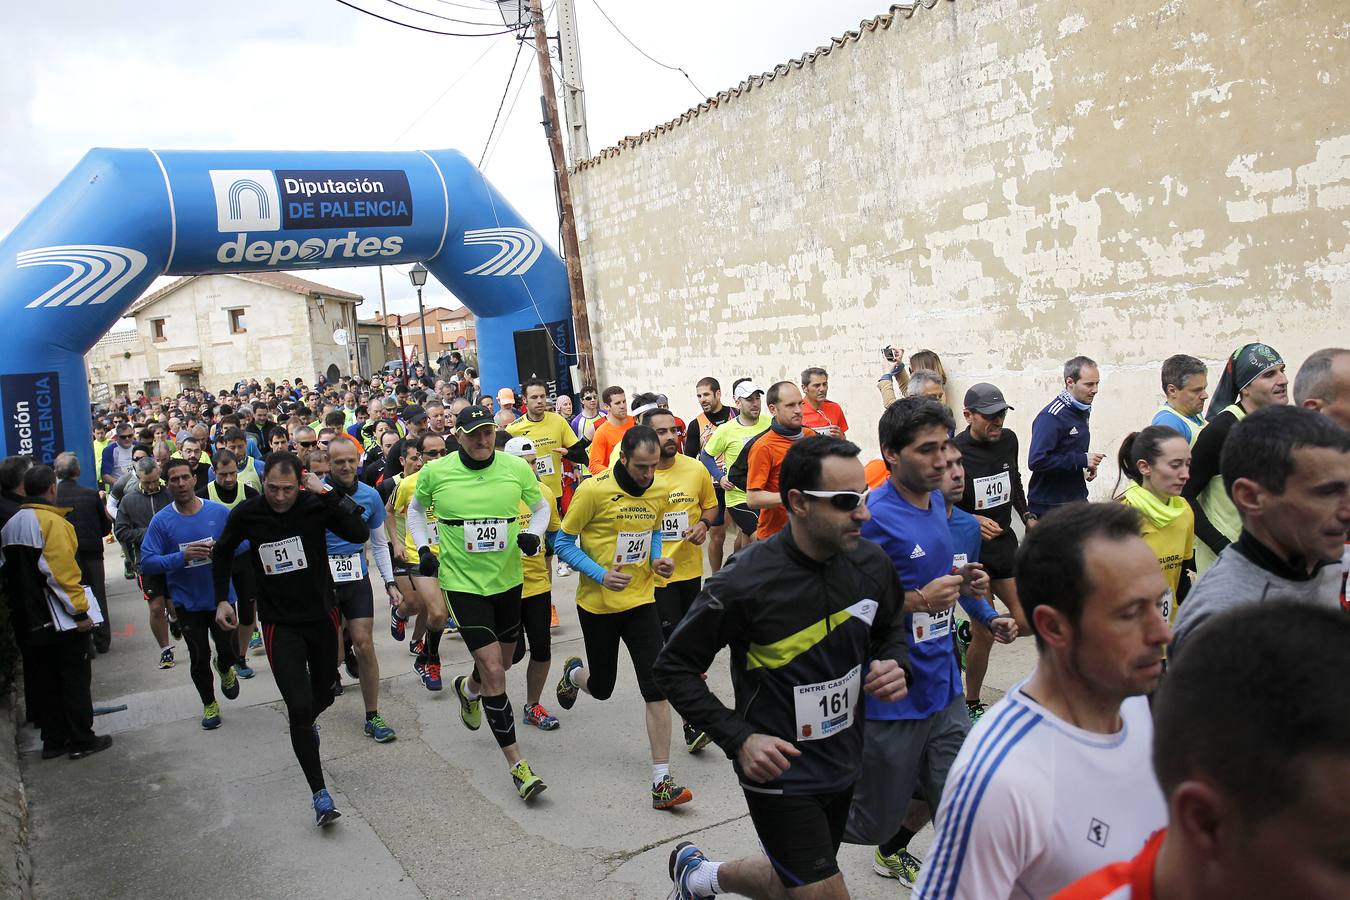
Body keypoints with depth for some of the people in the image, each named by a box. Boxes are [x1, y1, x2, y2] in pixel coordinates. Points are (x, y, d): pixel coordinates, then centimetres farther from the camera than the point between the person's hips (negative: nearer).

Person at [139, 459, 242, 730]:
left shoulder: (220, 512, -7)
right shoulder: (161, 520, -9)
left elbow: (244, 542, -2)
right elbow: (147, 562, -14)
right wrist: (182, 557, -27)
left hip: (221, 595, 1)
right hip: (187, 601, 0)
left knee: (230, 651, 9)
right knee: (199, 657, 11)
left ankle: (225, 669, 47)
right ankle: (209, 704, 34)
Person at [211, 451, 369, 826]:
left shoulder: (316, 504, -13)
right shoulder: (247, 513, -9)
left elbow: (360, 533, -29)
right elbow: (222, 554, 11)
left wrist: (327, 493, -31)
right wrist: (221, 599, 5)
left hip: (322, 616, 1)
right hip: (279, 623, -1)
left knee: (323, 695, 17)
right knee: (299, 705, -12)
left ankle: (304, 721, 55)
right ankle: (319, 793, 1)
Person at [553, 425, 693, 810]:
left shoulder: (657, 492, -1)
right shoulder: (593, 489, -17)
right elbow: (564, 543, -10)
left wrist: (657, 558, -3)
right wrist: (601, 575, -23)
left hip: (641, 601, 3)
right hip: (598, 604, -3)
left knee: (656, 688, -7)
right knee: (601, 688, 14)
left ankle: (662, 781, 0)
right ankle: (573, 673, 52)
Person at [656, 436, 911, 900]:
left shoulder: (871, 562, -9)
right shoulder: (745, 582, -24)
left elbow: (891, 630, 12)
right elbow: (674, 668, -14)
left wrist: (896, 666, -11)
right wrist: (738, 739, -22)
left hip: (844, 762, 6)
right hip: (780, 771, -6)